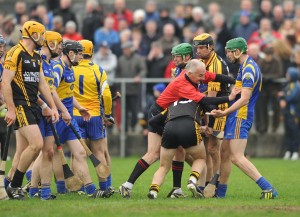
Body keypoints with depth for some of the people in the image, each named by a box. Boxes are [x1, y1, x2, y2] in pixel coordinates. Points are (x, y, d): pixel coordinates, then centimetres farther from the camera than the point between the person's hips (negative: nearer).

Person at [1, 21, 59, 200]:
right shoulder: (16, 53, -11)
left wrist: (53, 107, 16)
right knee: (37, 144, -16)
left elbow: (42, 84, 22)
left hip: (32, 106, 9)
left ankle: (16, 186, 13)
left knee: (24, 151, 8)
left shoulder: (36, 57, 17)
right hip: (20, 106, -9)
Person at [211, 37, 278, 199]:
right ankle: (220, 192, 22)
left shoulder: (248, 69, -16)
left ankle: (268, 189, -19)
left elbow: (244, 99, -24)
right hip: (237, 117, 10)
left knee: (237, 157, -14)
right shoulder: (247, 66, 16)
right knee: (224, 153, 15)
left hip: (240, 117, -10)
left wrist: (225, 112, -28)